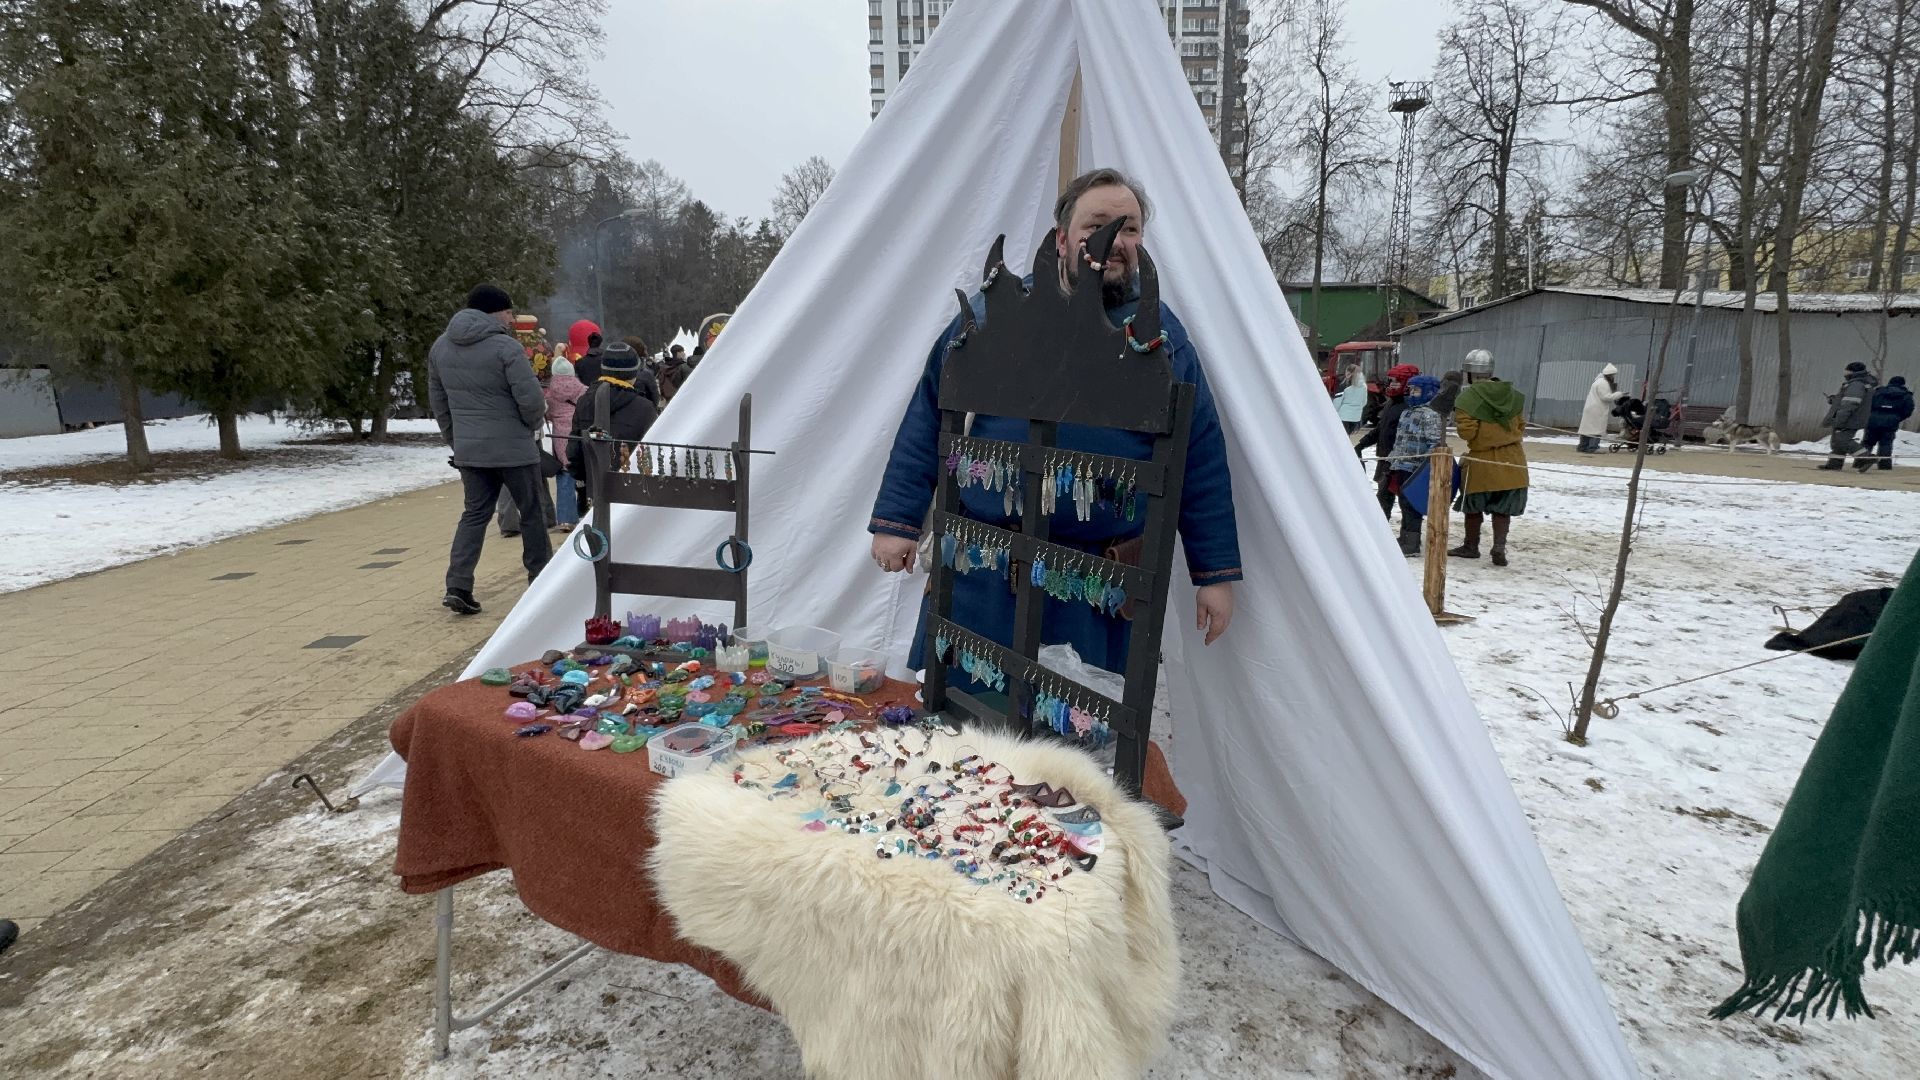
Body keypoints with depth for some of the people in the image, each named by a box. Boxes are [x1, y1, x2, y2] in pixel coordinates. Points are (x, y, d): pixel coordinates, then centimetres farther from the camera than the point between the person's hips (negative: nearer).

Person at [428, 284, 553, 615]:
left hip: (467, 449, 6)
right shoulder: (506, 348, -17)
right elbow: (531, 399, -18)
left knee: (475, 513, 13)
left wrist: (455, 439, 21)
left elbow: (438, 401, 13)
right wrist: (533, 425, 3)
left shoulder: (440, 348, 8)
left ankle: (458, 586, 3)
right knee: (532, 512, 9)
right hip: (513, 449, -6)